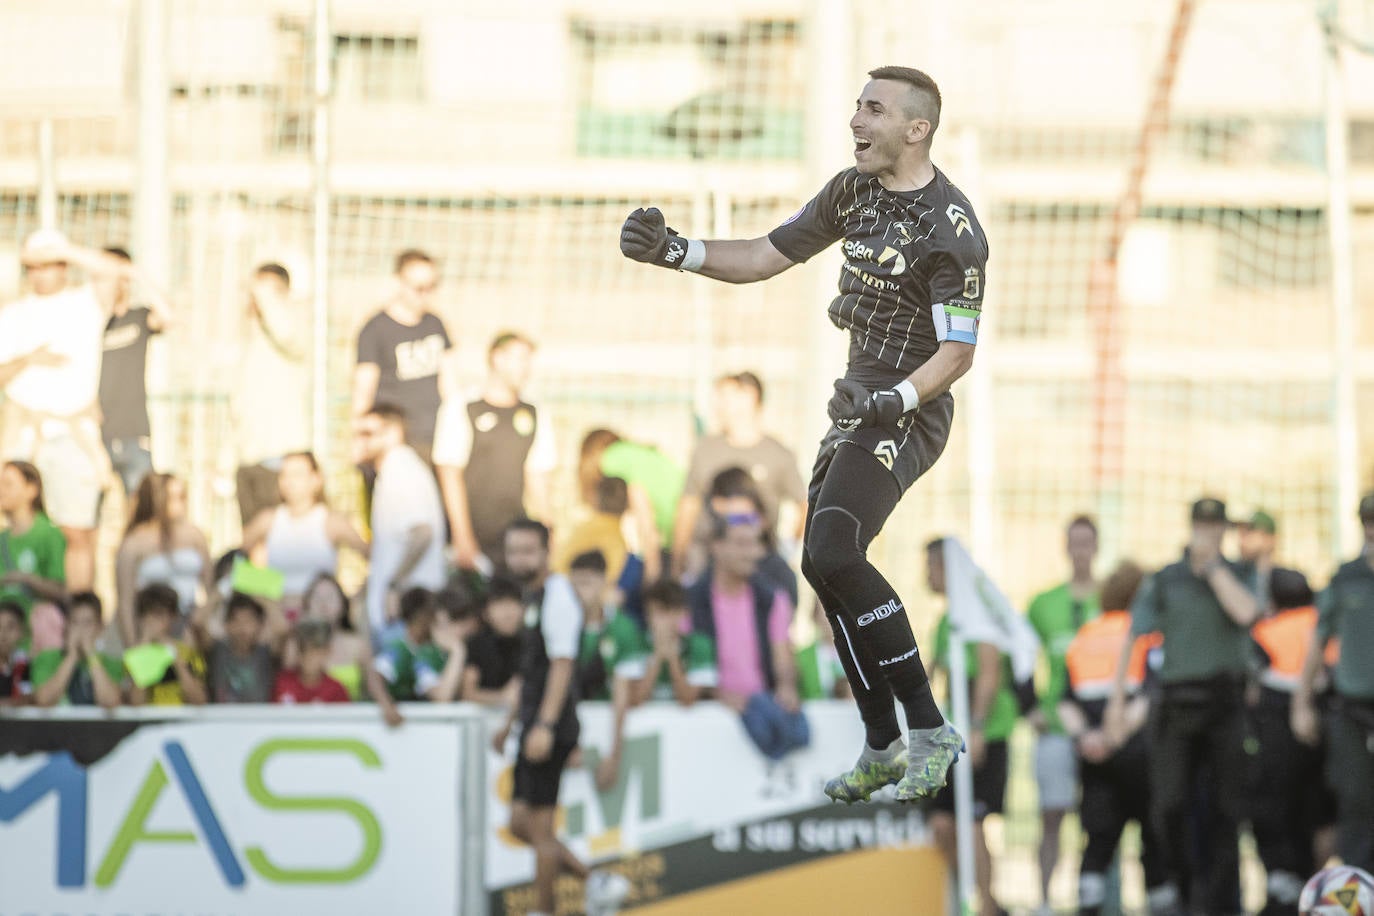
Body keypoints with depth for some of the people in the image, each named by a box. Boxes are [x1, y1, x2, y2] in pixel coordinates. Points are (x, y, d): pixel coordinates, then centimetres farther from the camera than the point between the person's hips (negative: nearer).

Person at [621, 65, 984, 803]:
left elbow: (958, 351, -18)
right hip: (856, 403, 9)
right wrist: (675, 252, -1)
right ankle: (884, 748, 17)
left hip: (907, 412, -9)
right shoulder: (853, 191, 8)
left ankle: (930, 730, -18)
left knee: (834, 552, -24)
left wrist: (900, 397, -34)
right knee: (823, 566, 8)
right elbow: (764, 258, 12)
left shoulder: (950, 227, -17)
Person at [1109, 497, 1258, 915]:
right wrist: (1118, 698, 3)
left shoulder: (1240, 576, 7)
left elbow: (1245, 613, -15)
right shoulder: (1163, 581, 8)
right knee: (1169, 804, -7)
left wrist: (1212, 567, -8)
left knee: (1224, 806, -2)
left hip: (1225, 703, 0)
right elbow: (1133, 639, 8)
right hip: (1177, 703, 0)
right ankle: (1178, 880, 14)